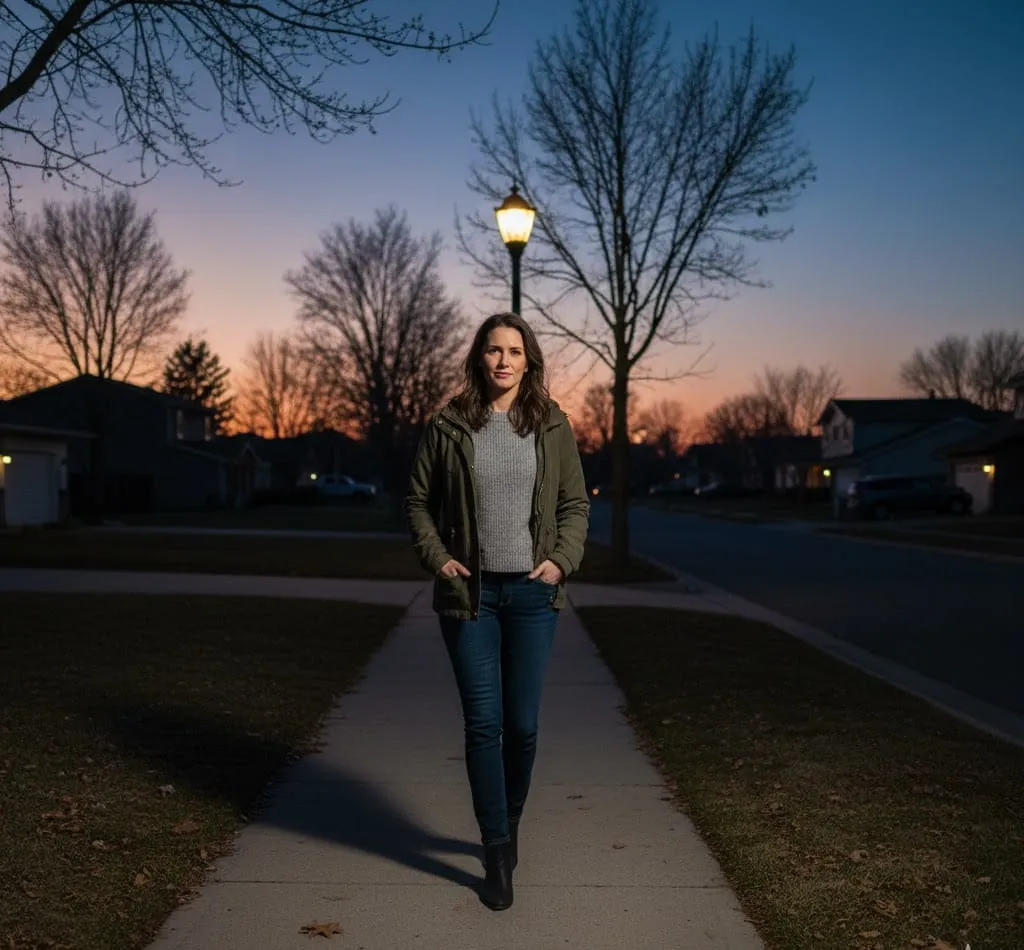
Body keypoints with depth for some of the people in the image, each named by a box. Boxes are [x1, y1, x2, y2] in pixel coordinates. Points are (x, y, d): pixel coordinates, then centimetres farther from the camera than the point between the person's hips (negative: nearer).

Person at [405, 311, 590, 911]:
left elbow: (575, 505, 7)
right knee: (483, 724, -1)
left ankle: (509, 825, 33)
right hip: (470, 592, -1)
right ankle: (498, 852, 10)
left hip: (532, 593, 1)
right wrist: (437, 557, -6)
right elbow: (419, 501, 7)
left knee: (523, 724, 7)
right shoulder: (449, 427, -1)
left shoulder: (552, 426, 2)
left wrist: (562, 560, -7)